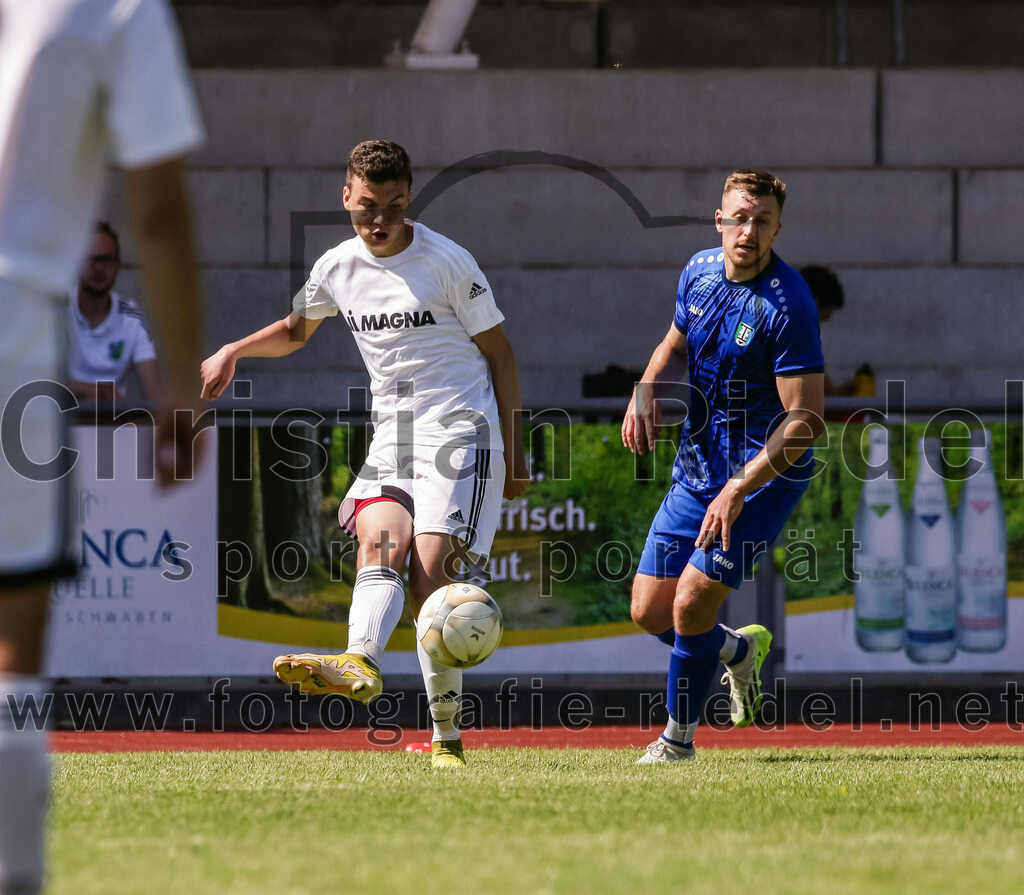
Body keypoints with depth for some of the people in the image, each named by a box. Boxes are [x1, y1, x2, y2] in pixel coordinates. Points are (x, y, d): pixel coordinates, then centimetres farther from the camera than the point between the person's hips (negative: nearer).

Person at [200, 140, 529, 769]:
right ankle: (361, 664, -50)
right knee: (379, 543, -24)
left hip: (461, 432, -5)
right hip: (391, 436, 5)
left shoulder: (448, 262, -5)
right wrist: (232, 352, 13)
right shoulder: (338, 268, 8)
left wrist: (514, 451, 1)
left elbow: (499, 355, 3)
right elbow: (295, 330, 30)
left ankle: (447, 736, -16)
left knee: (429, 572, -18)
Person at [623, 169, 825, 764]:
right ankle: (738, 650, 37)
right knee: (650, 611, 6)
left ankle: (680, 735, 10)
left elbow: (807, 418, -23)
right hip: (697, 468, 7)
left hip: (763, 473, -7)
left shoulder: (788, 306, -21)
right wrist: (647, 393, -1)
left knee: (691, 604, -13)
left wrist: (739, 489, -29)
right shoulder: (700, 271, 0)